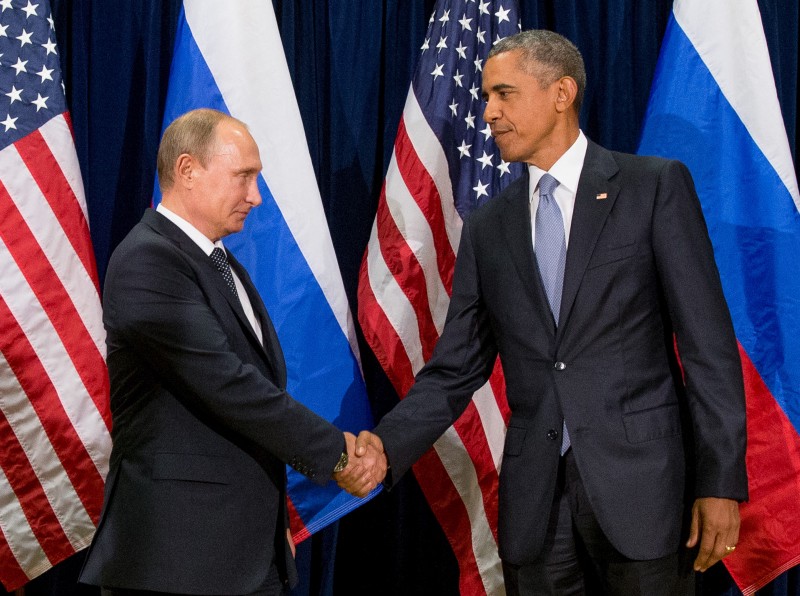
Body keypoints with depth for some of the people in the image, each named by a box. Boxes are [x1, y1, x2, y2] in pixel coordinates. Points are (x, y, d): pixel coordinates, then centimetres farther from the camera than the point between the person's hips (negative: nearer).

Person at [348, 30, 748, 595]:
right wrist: (387, 444, -9)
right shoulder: (487, 228, 11)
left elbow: (708, 343, -4)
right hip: (535, 494, 4)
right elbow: (456, 368, 8)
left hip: (643, 479, -3)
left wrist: (720, 480, -10)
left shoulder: (656, 187, -1)